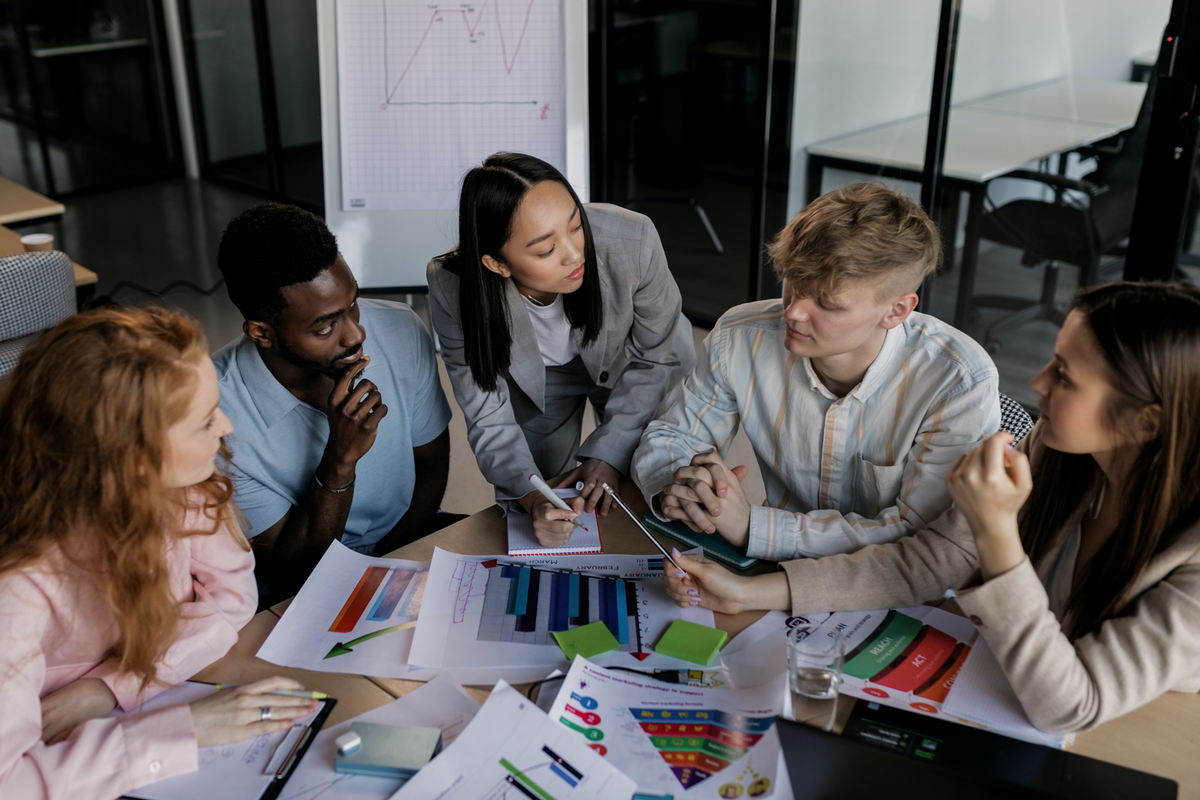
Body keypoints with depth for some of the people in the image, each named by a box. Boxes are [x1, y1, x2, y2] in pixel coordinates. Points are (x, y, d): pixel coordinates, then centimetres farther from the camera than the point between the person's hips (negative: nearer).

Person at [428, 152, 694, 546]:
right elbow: (489, 421, -26)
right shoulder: (453, 290, -37)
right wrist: (531, 498, -43)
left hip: (625, 362, 0)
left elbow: (657, 357, -20)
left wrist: (610, 453, -23)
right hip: (535, 374, 0)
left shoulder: (632, 240, -40)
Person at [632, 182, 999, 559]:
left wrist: (754, 526, -28)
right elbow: (668, 437, 4)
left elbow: (924, 537, -22)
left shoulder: (961, 384, -21)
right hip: (779, 571, 2)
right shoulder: (739, 340, -12)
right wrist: (674, 488, -21)